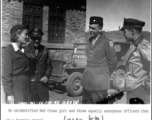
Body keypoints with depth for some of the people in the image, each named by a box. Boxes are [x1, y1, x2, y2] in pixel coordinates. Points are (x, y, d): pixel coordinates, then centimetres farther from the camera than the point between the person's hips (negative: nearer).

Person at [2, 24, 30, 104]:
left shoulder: (24, 50, 10)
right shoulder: (9, 49, -7)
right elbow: (6, 73, -10)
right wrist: (9, 94, -14)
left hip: (27, 87, 6)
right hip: (16, 88, -6)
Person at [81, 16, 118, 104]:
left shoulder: (106, 42, -11)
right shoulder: (90, 40, 12)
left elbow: (113, 62, -7)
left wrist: (104, 75, 1)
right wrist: (87, 72, 13)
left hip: (99, 83, -7)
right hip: (87, 82, 7)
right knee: (86, 102, 15)